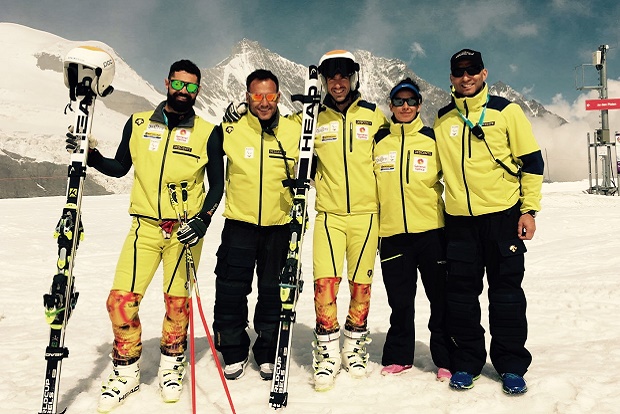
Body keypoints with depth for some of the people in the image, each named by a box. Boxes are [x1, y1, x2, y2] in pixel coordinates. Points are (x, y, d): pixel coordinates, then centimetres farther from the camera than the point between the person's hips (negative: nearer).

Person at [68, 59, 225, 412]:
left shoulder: (207, 133, 1)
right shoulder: (137, 124, 7)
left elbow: (217, 184, 3)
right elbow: (119, 168, 17)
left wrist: (203, 219, -10)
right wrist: (91, 156, 0)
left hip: (185, 229, -1)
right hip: (145, 226, 2)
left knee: (177, 300, 2)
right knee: (121, 300, -4)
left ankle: (172, 364, 28)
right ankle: (126, 371, 19)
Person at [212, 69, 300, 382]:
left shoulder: (295, 131, 0)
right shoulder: (231, 130, -3)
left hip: (279, 226, 1)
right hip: (239, 224, 0)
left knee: (273, 292, 9)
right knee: (231, 291, 3)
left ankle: (268, 354, 27)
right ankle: (234, 352, 23)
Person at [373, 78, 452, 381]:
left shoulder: (433, 140, 5)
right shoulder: (378, 141, 9)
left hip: (432, 229, -1)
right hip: (392, 231, 1)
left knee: (442, 297, 4)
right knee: (400, 300, 9)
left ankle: (447, 360, 18)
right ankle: (398, 357, 26)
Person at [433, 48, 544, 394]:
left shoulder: (505, 110, 2)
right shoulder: (443, 119, 10)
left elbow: (532, 161, 1)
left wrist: (529, 209, -6)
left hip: (503, 214, -2)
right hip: (459, 219, 3)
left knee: (506, 292, 3)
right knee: (461, 294, 6)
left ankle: (512, 365, 18)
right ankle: (467, 362, 20)